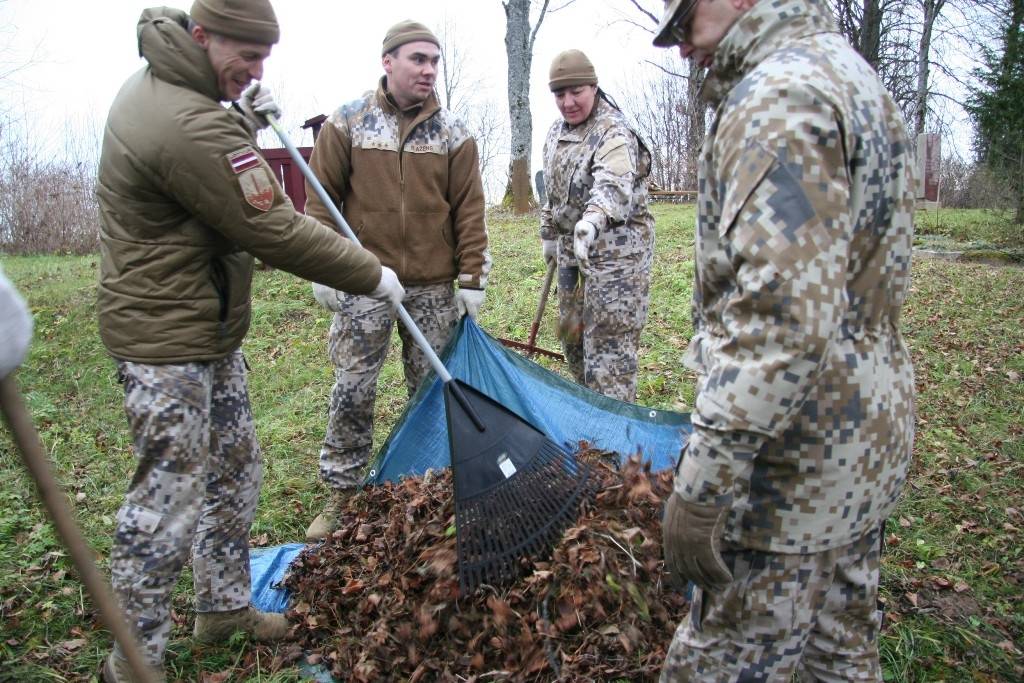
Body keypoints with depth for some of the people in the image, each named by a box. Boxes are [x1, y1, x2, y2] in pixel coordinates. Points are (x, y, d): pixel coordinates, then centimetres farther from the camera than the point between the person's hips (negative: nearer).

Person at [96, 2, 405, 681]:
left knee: (235, 469, 18)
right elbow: (279, 232, -23)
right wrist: (373, 275, -12)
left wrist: (242, 117, 7)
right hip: (167, 343, -11)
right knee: (170, 497, 0)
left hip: (209, 330, 11)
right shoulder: (190, 130, -26)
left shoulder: (156, 86, 8)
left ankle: (225, 605, 34)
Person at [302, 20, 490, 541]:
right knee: (352, 390, 1)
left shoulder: (453, 133, 4)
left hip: (433, 285, 1)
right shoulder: (346, 123, 2)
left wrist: (472, 278, -1)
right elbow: (320, 200, 3)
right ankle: (340, 493, 14)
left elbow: (469, 209, 3)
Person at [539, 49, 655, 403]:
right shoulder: (555, 133, 11)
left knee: (609, 338, -10)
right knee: (571, 329, 16)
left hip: (615, 249, -9)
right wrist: (549, 234, 25)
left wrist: (593, 218, -55)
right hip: (572, 246, 9)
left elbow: (614, 182, -37)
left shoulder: (613, 132, -17)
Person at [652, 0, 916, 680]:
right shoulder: (856, 76, 16)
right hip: (870, 436, 10)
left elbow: (781, 316, -28)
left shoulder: (780, 94, -17)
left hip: (798, 458, -10)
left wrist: (701, 485, -24)